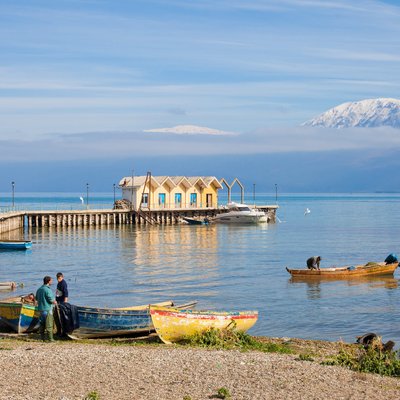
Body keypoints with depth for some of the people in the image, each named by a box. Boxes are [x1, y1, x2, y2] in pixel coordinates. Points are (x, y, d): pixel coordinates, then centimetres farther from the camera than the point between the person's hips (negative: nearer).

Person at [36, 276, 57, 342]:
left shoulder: (39, 289, 9)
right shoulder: (47, 289, -17)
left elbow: (37, 298, 18)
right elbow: (51, 300, -17)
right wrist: (54, 302, 3)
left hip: (40, 308, 8)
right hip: (47, 309, -8)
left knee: (42, 323, 15)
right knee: (49, 324, -4)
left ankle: (42, 337, 20)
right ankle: (50, 338, -3)